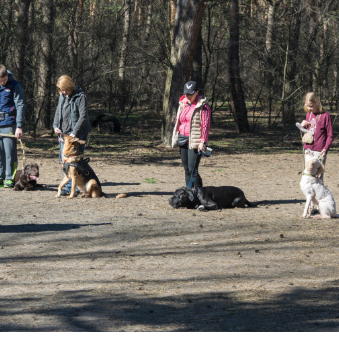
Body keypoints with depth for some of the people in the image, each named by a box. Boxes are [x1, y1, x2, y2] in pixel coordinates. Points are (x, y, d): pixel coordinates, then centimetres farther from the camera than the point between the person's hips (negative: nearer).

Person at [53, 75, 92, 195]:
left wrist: (74, 132, -20)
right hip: (63, 134, 7)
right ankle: (68, 187, 11)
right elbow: (58, 112, 22)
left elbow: (83, 116, -14)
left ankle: (75, 188, -4)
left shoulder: (80, 97, -8)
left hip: (77, 135, -7)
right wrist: (55, 126, 4)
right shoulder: (62, 97, 13)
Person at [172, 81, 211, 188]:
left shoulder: (202, 106, -6)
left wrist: (203, 142, -18)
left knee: (193, 170, -13)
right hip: (183, 140, 7)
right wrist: (176, 138, 16)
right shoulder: (183, 104, 16)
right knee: (187, 170, 8)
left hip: (194, 142, -7)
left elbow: (205, 125, -11)